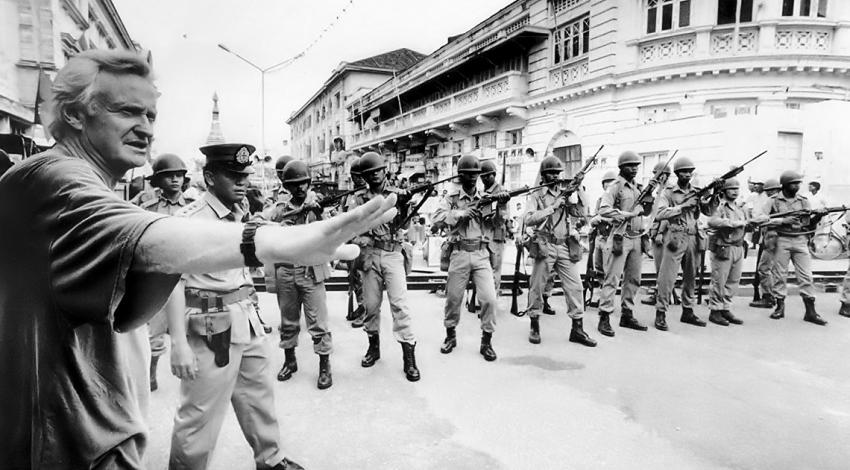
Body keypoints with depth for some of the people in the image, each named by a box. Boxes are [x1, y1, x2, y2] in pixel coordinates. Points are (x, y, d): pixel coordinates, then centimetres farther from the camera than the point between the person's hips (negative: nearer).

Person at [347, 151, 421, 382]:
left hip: (393, 254, -2)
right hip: (369, 255, 2)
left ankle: (409, 357, -4)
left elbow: (404, 220, -9)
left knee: (399, 303, -7)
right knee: (371, 304, 8)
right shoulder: (359, 198, 8)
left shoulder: (397, 194, 4)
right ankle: (373, 346, 27)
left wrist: (405, 204, -30)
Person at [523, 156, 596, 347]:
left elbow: (580, 213, 4)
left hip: (567, 248, 3)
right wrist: (552, 207, -14)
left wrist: (575, 193, -7)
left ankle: (577, 329, 8)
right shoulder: (537, 196, 4)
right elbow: (528, 219, -10)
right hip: (545, 247, -3)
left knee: (575, 286, 0)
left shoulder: (566, 193, 15)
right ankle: (534, 326, 16)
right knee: (537, 287, 2)